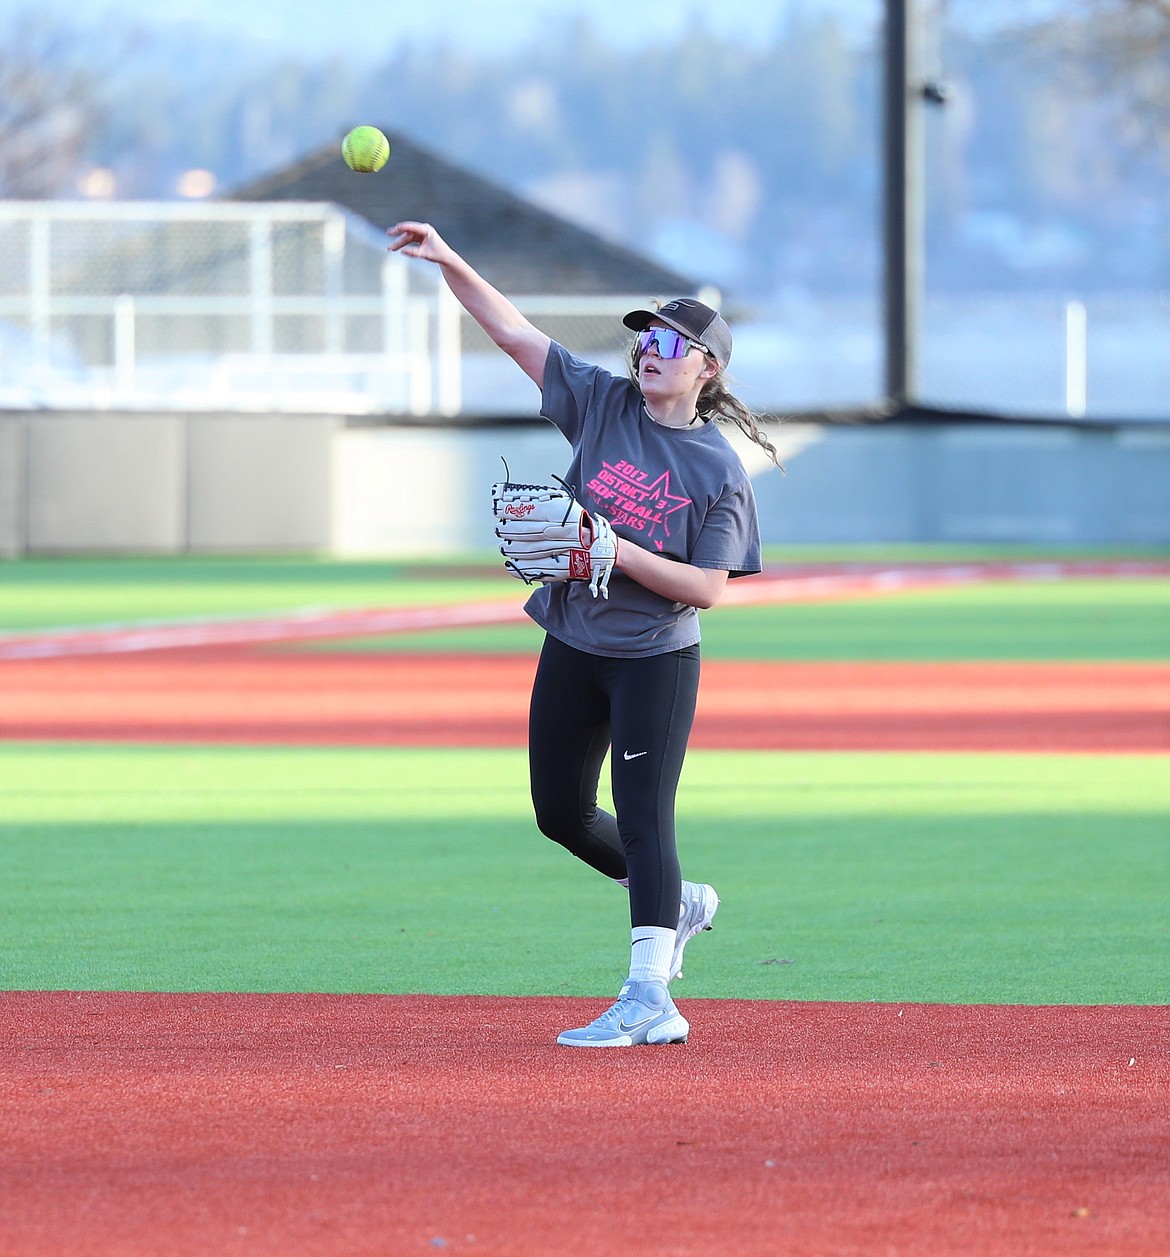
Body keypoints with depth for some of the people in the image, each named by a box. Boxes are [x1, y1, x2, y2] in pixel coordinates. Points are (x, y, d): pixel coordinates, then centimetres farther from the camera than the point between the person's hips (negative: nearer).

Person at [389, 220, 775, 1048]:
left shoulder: (720, 469, -9)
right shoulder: (605, 404, 2)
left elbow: (708, 587, -14)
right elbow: (514, 332, 0)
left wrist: (621, 554, -24)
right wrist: (450, 263, -11)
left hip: (657, 660, -6)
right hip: (573, 648, 6)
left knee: (642, 817, -12)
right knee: (561, 814, 14)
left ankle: (650, 998, -15)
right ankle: (676, 903, 36)